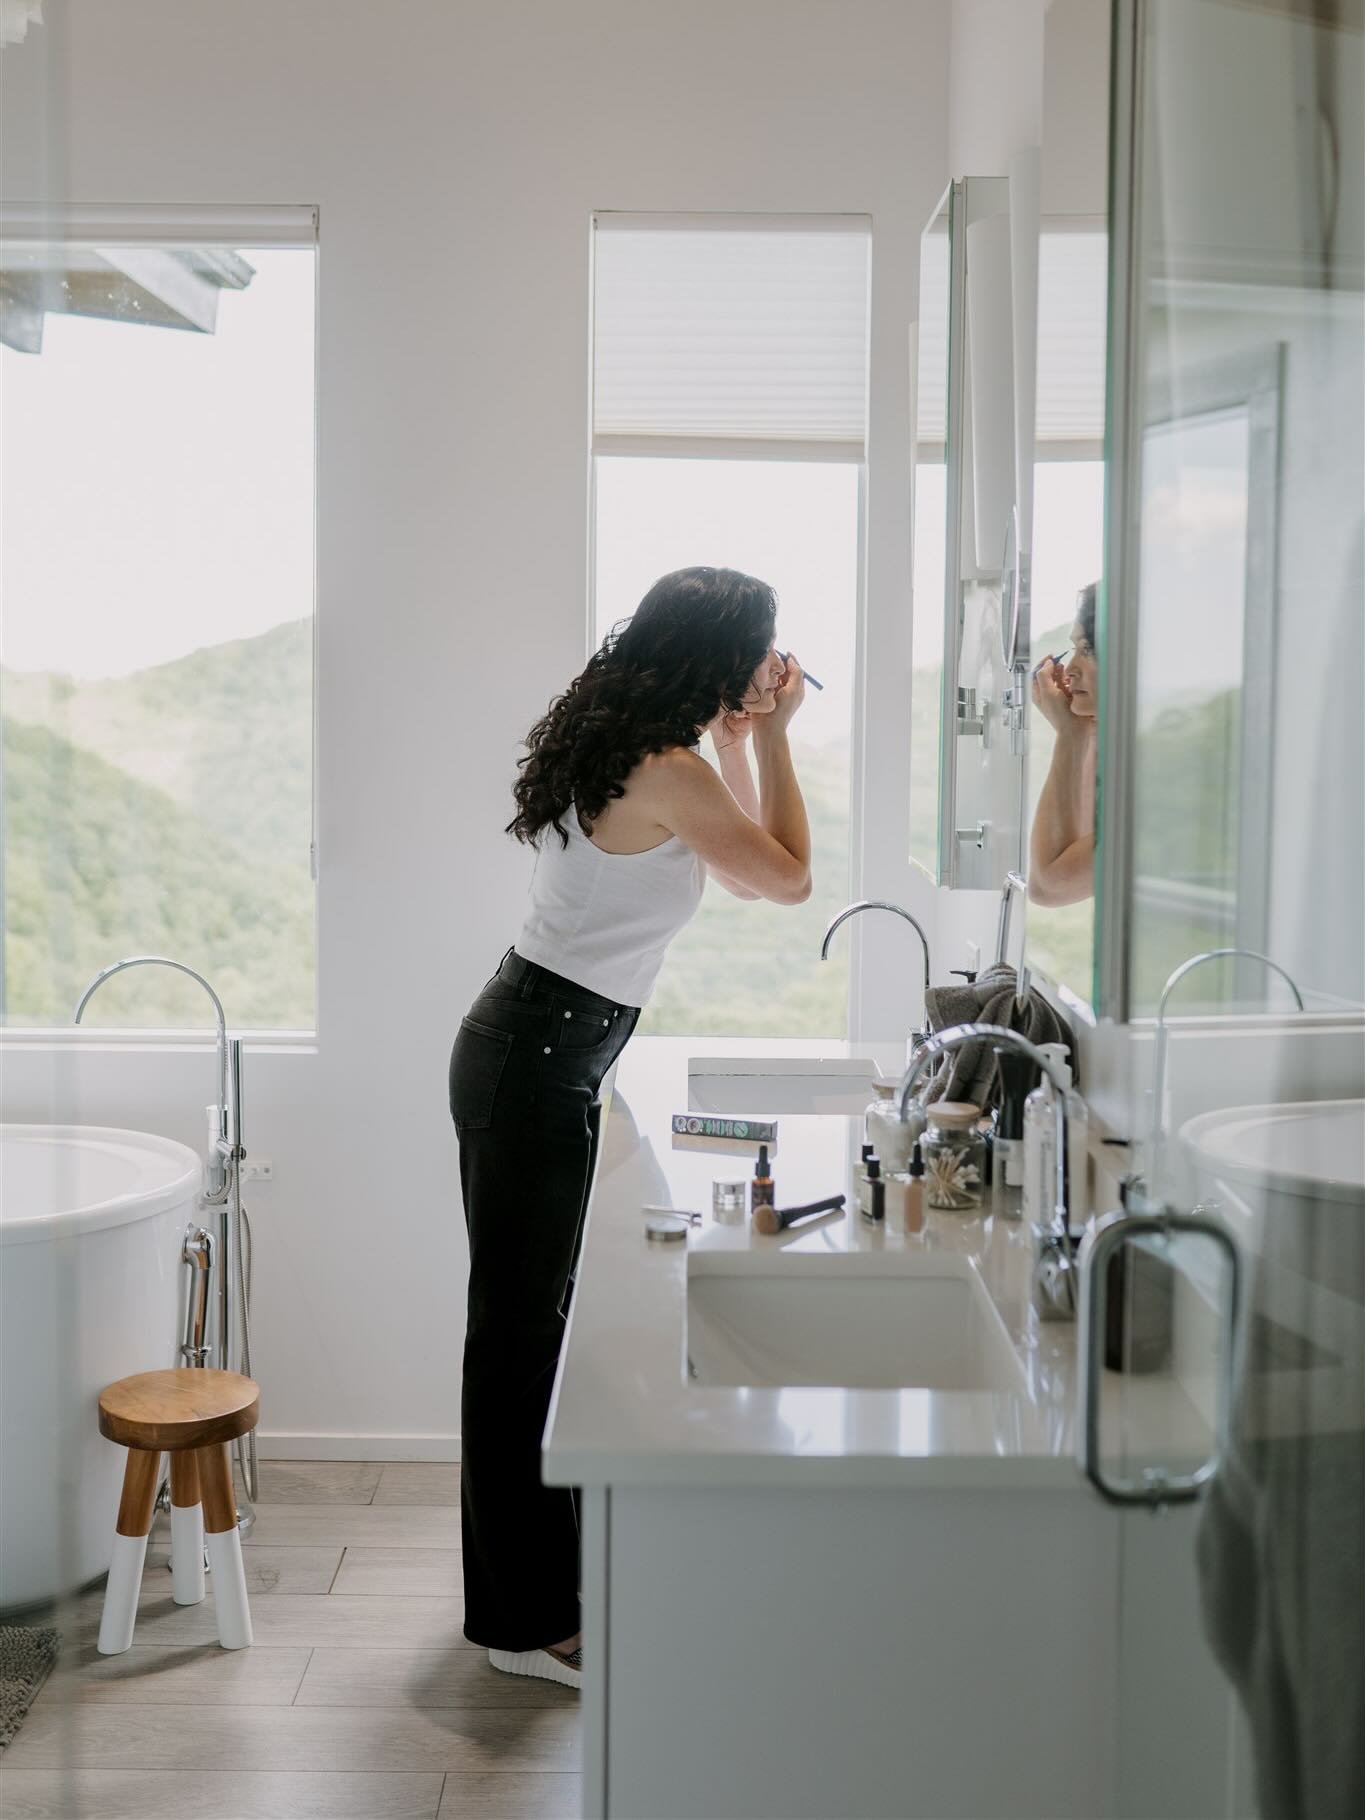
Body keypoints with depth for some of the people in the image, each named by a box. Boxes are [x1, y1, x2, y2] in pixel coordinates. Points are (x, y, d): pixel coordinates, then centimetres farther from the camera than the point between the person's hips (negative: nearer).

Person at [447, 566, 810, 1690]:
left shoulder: (613, 746, 12)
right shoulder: (668, 773, -19)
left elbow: (735, 857, 24)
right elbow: (790, 879, -7)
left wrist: (740, 741, 16)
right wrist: (769, 740, 1)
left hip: (529, 1053, 10)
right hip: (535, 1065, -10)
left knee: (530, 1319, 18)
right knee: (520, 1327, -1)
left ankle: (532, 1584, 33)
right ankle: (523, 1623, 12)